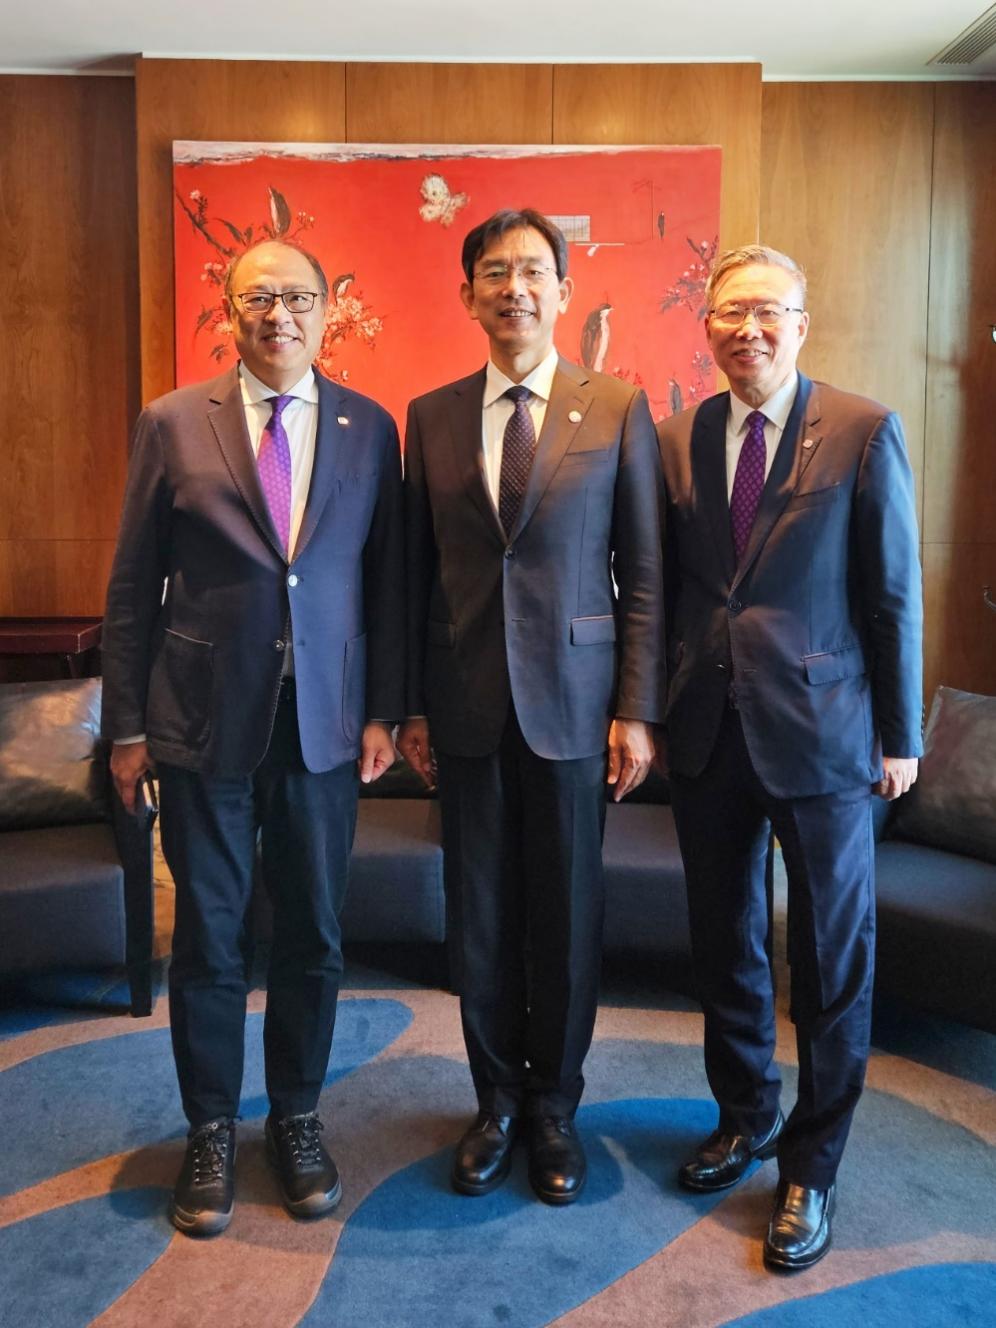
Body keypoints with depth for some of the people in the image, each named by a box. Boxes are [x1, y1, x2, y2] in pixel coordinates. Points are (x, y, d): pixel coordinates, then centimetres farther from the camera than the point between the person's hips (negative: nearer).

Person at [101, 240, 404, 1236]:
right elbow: (133, 586, 1)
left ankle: (296, 1120, 32)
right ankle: (210, 1133, 30)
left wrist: (384, 710, 0)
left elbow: (386, 581, 5)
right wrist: (127, 725, -1)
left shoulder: (370, 429, 4)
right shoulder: (173, 424, 0)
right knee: (207, 940, 9)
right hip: (205, 724, -1)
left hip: (325, 725, 1)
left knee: (313, 938, 11)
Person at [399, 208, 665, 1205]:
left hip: (573, 702, -1)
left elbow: (644, 573, -1)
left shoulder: (618, 410, 0)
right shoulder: (431, 417, 6)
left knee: (566, 916, 9)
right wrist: (410, 704, 4)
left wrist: (637, 710, -6)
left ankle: (553, 1105, 31)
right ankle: (496, 1101, 32)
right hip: (466, 708, 2)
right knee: (478, 915, 11)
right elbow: (416, 571, 7)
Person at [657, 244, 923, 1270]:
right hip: (707, 733, 4)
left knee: (831, 959, 8)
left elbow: (894, 595, -4)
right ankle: (745, 1116, 39)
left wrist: (900, 737, -3)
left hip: (819, 736, -3)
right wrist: (655, 711, 5)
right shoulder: (676, 441, 5)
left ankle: (812, 1165, 27)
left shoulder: (863, 433, -5)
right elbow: (668, 586, 7)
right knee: (724, 943, 16)